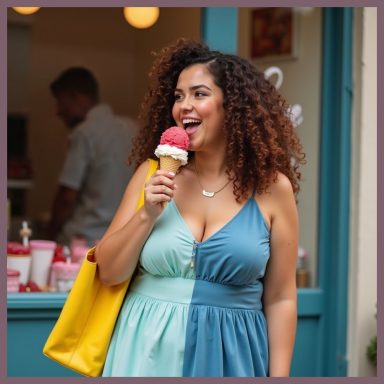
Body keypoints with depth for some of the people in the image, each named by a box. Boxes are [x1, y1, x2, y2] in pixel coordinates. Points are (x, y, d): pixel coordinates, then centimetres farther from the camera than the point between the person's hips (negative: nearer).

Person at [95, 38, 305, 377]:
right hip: (150, 350, 1)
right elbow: (109, 273, 1)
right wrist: (147, 215, -13)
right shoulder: (154, 173, 0)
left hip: (228, 352, -1)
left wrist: (279, 377, -6)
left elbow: (280, 299, -2)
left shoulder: (272, 186, -4)